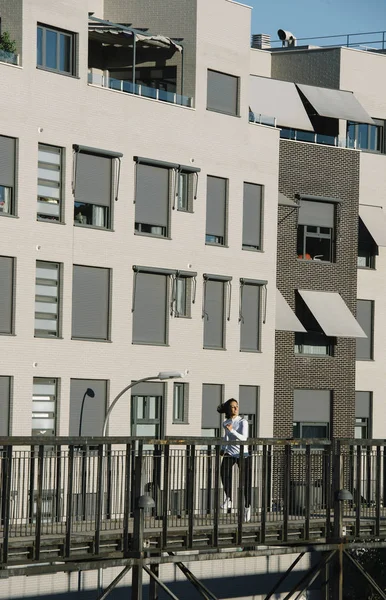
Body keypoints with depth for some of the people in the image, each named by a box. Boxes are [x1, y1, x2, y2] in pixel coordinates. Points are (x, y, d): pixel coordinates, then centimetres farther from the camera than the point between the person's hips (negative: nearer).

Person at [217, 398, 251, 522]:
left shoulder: (243, 422, -7)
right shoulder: (226, 423, 8)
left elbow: (244, 438, -21)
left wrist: (232, 430, -33)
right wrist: (223, 449, 14)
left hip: (242, 454, -4)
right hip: (230, 453, 4)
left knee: (246, 482, -3)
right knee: (224, 470, -24)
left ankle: (247, 507, 9)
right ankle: (228, 499, -16)